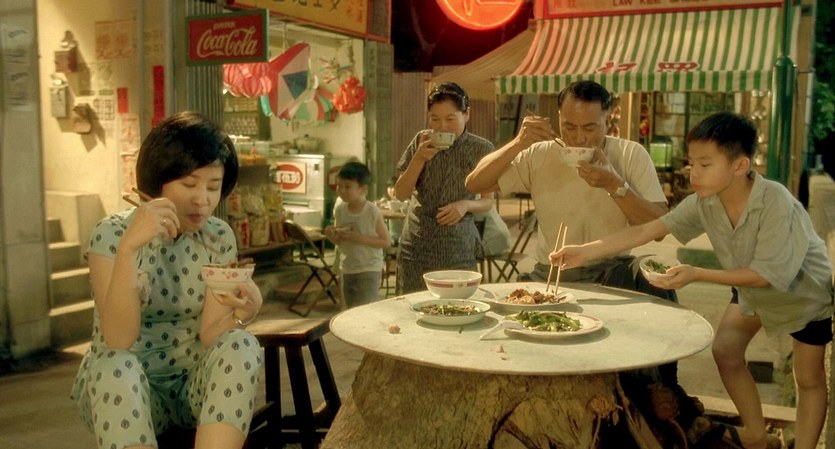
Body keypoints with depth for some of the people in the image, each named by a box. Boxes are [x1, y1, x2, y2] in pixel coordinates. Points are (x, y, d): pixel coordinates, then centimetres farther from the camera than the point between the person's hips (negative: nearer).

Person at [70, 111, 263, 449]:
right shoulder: (112, 233, -11)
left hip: (192, 384, 3)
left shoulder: (219, 237, -2)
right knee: (116, 367, -35)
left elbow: (211, 337, -10)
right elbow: (119, 340, -24)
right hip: (126, 388, -2)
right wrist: (129, 246, -35)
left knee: (241, 346, -27)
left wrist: (240, 313, -33)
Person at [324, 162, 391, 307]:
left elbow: (386, 242, -15)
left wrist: (359, 237, -24)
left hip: (369, 270, -6)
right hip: (347, 269, 6)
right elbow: (339, 241, 11)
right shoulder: (340, 209, 1)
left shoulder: (373, 212, -15)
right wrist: (332, 235, -12)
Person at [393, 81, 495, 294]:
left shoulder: (481, 149, -3)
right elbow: (400, 194, 1)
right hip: (416, 246, 1)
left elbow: (488, 200, 6)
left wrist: (466, 205, -15)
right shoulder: (422, 140, 1)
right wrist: (419, 158, -13)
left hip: (459, 251, -1)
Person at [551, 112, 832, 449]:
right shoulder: (703, 202, -23)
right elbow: (647, 230, -25)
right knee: (725, 351, 6)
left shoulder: (776, 203, -39)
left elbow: (768, 274, -36)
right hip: (751, 286, 6)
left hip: (805, 291, -5)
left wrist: (696, 275, -43)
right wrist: (584, 252, -33)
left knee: (808, 378, 5)